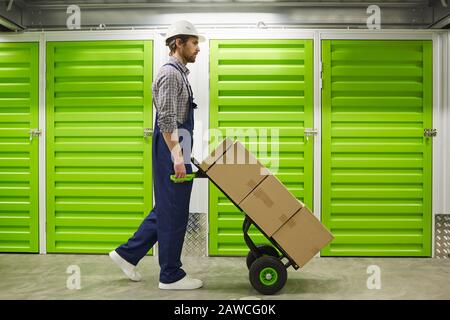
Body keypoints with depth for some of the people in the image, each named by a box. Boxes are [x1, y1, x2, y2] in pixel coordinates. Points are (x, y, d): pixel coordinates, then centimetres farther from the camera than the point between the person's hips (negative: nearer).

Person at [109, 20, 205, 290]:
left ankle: (127, 254, 25)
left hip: (177, 151, 10)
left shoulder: (179, 73, 20)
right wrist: (177, 158, -23)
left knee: (166, 210, 16)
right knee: (174, 213, -1)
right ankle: (171, 275, 12)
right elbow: (166, 121, -20)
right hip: (172, 152, -10)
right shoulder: (170, 73, -11)